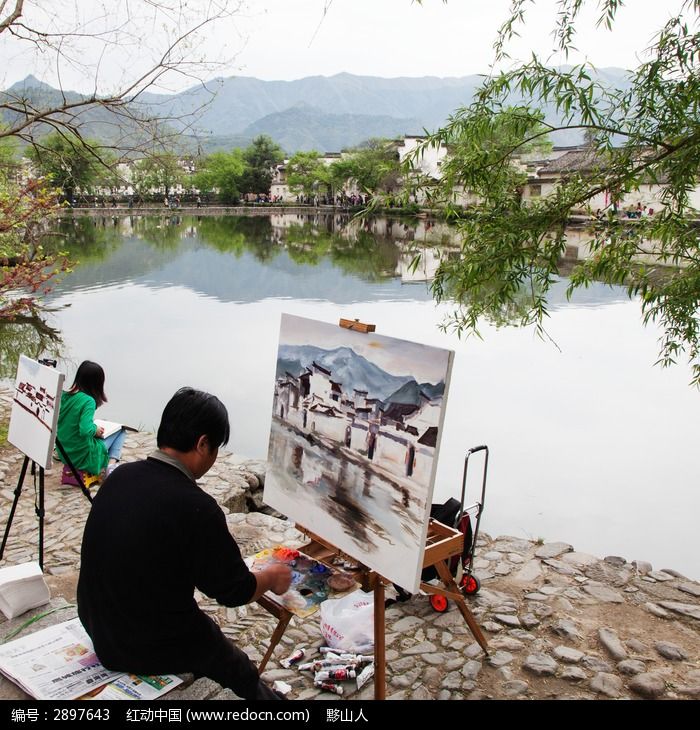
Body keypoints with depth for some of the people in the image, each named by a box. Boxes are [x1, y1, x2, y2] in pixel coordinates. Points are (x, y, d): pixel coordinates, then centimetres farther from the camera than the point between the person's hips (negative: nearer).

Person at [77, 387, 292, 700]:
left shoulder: (119, 476, -7)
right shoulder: (197, 508, -27)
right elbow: (235, 590, -15)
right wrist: (271, 578, 5)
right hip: (149, 647, -7)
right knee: (242, 673, 19)